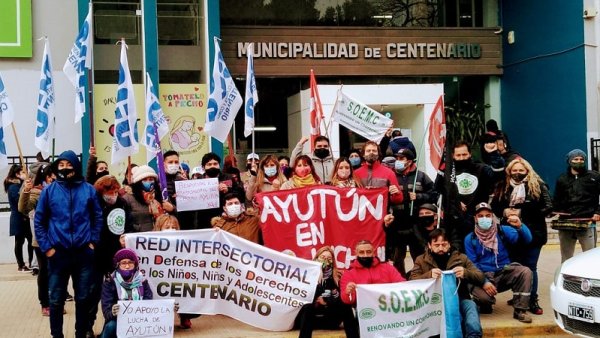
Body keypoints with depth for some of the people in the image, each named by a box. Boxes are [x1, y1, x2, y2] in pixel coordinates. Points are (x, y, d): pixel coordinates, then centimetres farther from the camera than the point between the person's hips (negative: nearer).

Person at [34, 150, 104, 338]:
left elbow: (98, 217, 9)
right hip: (57, 253, -1)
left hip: (84, 252, 1)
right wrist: (46, 247, -4)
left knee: (83, 298, 10)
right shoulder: (49, 191, -1)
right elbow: (39, 221, 3)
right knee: (56, 300, 5)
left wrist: (93, 241, 1)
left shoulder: (88, 189, 2)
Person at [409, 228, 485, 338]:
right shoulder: (421, 260, 14)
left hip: (459, 299, 1)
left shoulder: (461, 258, 15)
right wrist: (429, 275, -19)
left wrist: (465, 273, -15)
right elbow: (411, 283, -1)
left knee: (470, 305, -31)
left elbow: (481, 278, 6)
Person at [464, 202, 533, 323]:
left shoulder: (503, 230, 3)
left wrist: (520, 226, -31)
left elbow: (527, 239, -8)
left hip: (504, 272, 2)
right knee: (482, 296, -33)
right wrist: (484, 282, -19)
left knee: (525, 271, -26)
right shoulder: (470, 239, 0)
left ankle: (520, 310, -15)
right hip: (484, 276, -2)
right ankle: (486, 303, 7)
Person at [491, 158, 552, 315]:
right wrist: (504, 211, -11)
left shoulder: (538, 186, -1)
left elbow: (547, 207, -9)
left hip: (532, 233, -3)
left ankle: (532, 301, 7)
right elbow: (495, 207, 12)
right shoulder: (503, 187, 8)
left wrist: (522, 212, -15)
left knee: (530, 267, -1)